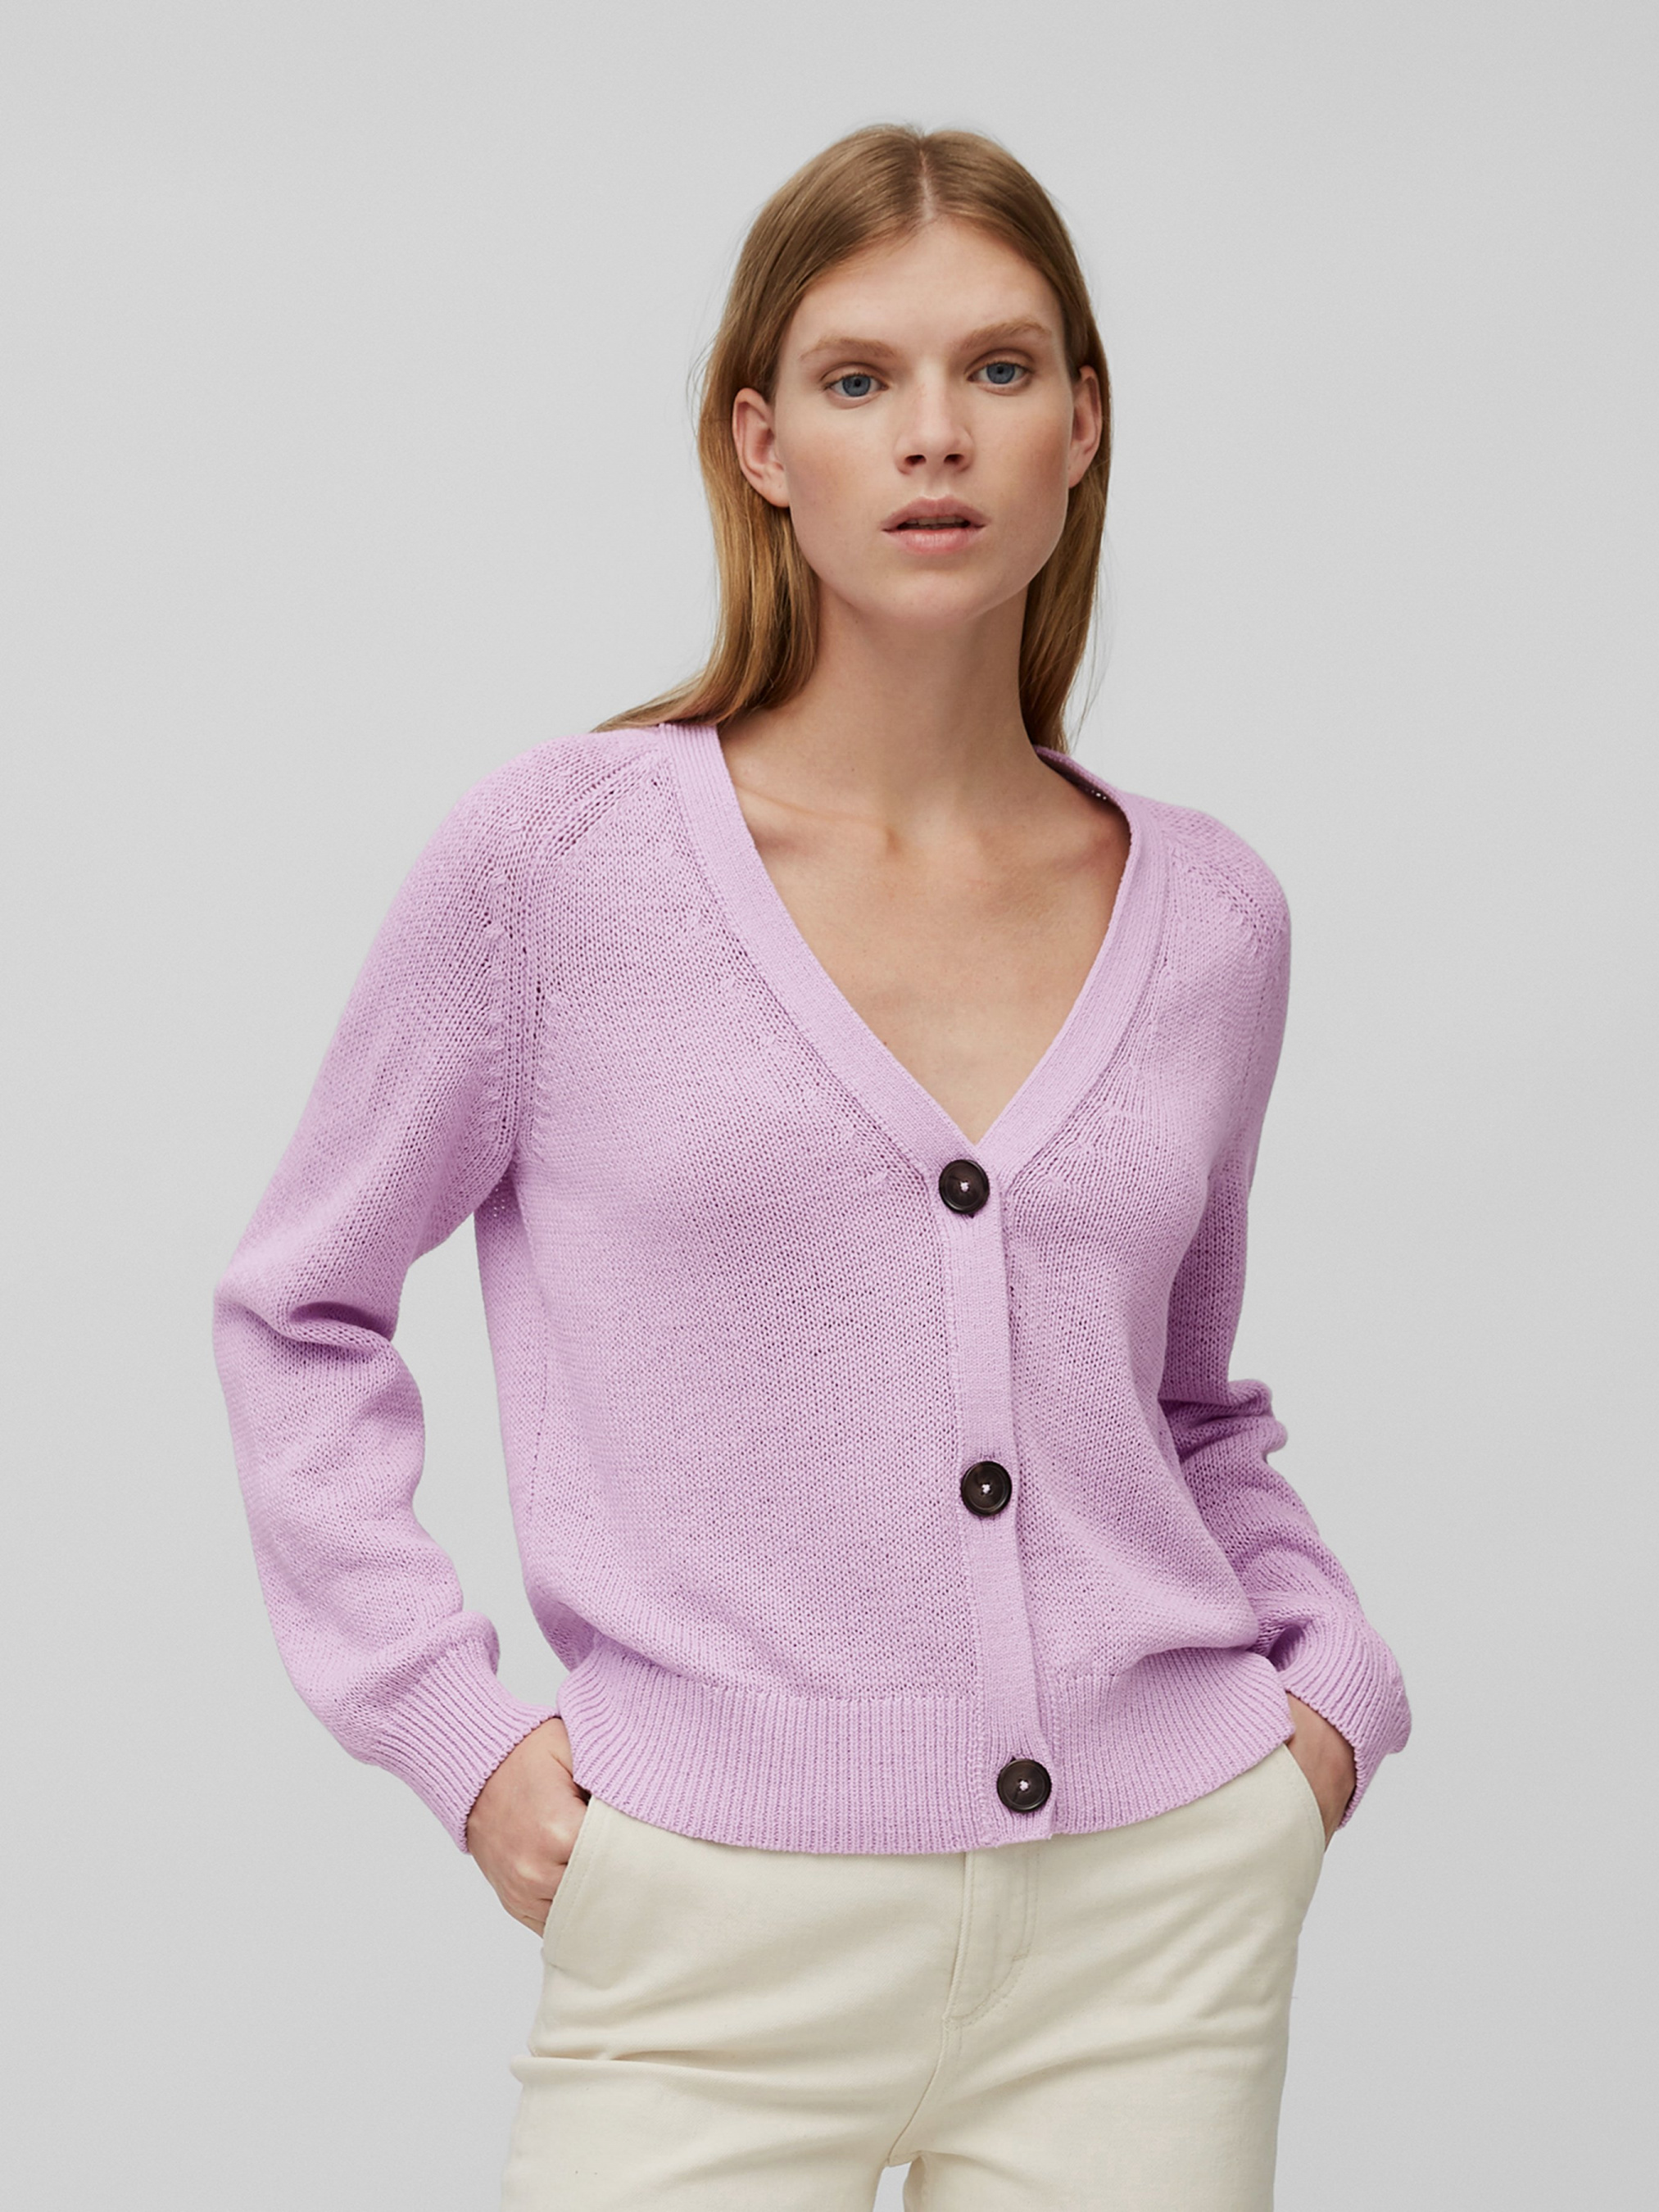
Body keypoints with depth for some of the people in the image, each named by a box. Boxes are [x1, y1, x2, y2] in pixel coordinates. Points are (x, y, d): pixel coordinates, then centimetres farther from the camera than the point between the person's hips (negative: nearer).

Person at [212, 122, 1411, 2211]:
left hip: (1159, 1904, 3)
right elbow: (298, 1311, 5)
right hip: (728, 1931, -2)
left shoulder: (1209, 917, 4)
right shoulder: (561, 857, -5)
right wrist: (451, 1724, -2)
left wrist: (1330, 1677, 5)